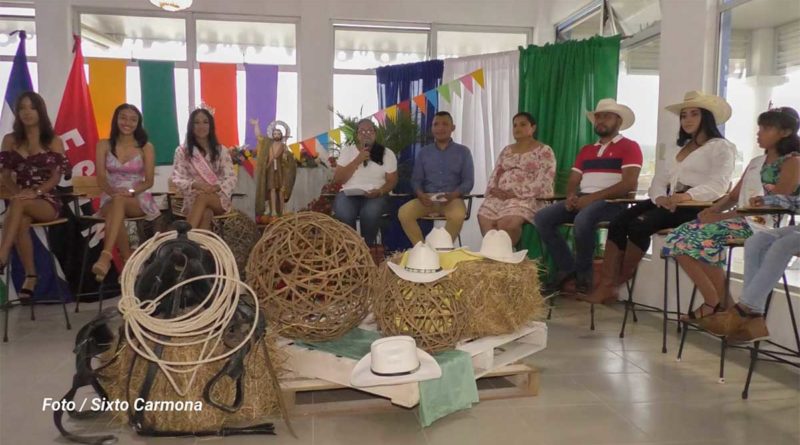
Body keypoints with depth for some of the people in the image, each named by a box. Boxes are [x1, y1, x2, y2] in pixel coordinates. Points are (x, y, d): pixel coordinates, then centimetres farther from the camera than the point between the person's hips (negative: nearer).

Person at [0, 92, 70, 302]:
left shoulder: (53, 141, 6)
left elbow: (57, 176, -1)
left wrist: (36, 192, -18)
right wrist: (17, 192, -12)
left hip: (47, 202, -2)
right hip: (22, 200, 2)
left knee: (18, 204, -37)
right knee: (21, 221, -34)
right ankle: (30, 276, -27)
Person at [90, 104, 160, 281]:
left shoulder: (146, 147, 5)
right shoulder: (104, 145, 8)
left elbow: (149, 181, 0)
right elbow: (101, 178, 0)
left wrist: (131, 191, -19)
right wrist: (113, 191, -21)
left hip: (139, 199, -1)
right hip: (111, 198, 1)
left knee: (119, 201, -38)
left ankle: (105, 257, -50)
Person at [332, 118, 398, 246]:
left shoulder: (387, 153, 8)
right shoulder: (347, 151, 9)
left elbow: (392, 181, 6)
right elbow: (338, 179, 0)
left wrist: (379, 191, -16)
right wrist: (357, 160, -9)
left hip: (375, 195, 0)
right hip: (349, 194, 1)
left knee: (370, 214, -35)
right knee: (343, 215, -33)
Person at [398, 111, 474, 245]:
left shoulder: (463, 152, 9)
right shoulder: (424, 152, 16)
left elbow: (468, 182, 3)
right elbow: (416, 180, 11)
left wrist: (452, 195, -17)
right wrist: (421, 195, -12)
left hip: (452, 199, -2)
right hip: (427, 199, 2)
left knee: (458, 215, -37)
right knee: (403, 212, -26)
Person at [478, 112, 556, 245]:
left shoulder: (544, 151, 3)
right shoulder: (506, 150, 22)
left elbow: (543, 182, -8)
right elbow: (495, 175, 19)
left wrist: (516, 193, -16)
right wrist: (494, 190, -4)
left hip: (527, 198, -5)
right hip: (499, 196, 5)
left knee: (506, 223, -34)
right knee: (484, 219, -25)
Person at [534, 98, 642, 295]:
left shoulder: (629, 147, 3)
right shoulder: (586, 150, 24)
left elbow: (629, 184, -12)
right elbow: (573, 181, 19)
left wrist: (593, 197, -18)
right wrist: (571, 196, -6)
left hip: (611, 202, -6)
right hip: (581, 200, 7)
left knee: (583, 220, -38)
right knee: (542, 218, -16)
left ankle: (583, 275, -15)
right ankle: (567, 270, -12)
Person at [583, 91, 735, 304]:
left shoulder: (722, 147, 4)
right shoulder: (680, 148, 27)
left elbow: (718, 186, -13)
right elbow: (660, 179, 15)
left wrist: (686, 196, -29)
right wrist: (659, 197, -9)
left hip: (695, 205, -7)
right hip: (668, 202, 7)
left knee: (639, 225, -29)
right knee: (618, 223, -18)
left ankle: (619, 282, -10)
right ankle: (606, 284, -23)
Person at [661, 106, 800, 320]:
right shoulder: (756, 162, 22)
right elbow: (733, 196, 18)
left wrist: (722, 216, -18)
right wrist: (712, 210, -4)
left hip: (763, 224, -8)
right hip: (741, 220, 8)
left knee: (705, 235, -28)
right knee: (682, 234, -14)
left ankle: (724, 305, -13)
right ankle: (713, 303, -16)